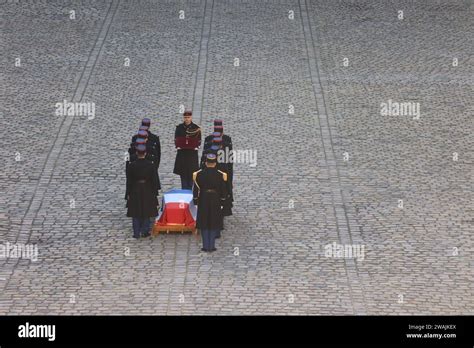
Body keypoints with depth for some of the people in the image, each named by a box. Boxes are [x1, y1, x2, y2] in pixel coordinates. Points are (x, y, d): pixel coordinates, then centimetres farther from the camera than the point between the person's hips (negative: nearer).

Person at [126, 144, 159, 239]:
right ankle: (145, 231, 15)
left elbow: (129, 181, -7)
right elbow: (154, 180, -5)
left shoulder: (131, 166, -12)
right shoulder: (150, 165, -11)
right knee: (146, 213, 13)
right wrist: (155, 192, 5)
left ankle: (136, 233, 8)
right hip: (147, 192, 0)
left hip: (135, 192, 0)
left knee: (136, 214, 8)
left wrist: (128, 194, 1)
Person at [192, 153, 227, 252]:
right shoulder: (220, 175, -7)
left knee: (204, 224, 9)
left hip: (203, 202, 0)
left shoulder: (198, 174, -7)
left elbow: (196, 189, -3)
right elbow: (223, 190, -1)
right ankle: (212, 246, 9)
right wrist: (222, 202, 9)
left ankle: (206, 246, 9)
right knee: (214, 224, 8)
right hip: (216, 202, 0)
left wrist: (196, 201, 5)